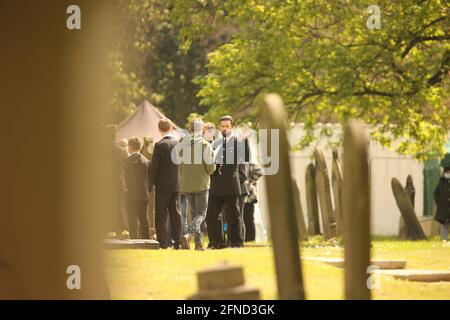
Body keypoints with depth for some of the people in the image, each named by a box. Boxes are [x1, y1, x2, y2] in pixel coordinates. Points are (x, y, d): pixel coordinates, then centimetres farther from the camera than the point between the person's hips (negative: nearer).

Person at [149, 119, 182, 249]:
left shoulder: (160, 145, -12)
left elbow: (154, 166, -10)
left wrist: (151, 183, -1)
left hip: (162, 185, -5)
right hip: (176, 184, 5)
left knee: (161, 215, 0)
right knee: (175, 213, 10)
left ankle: (163, 242, -4)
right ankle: (177, 241, 10)